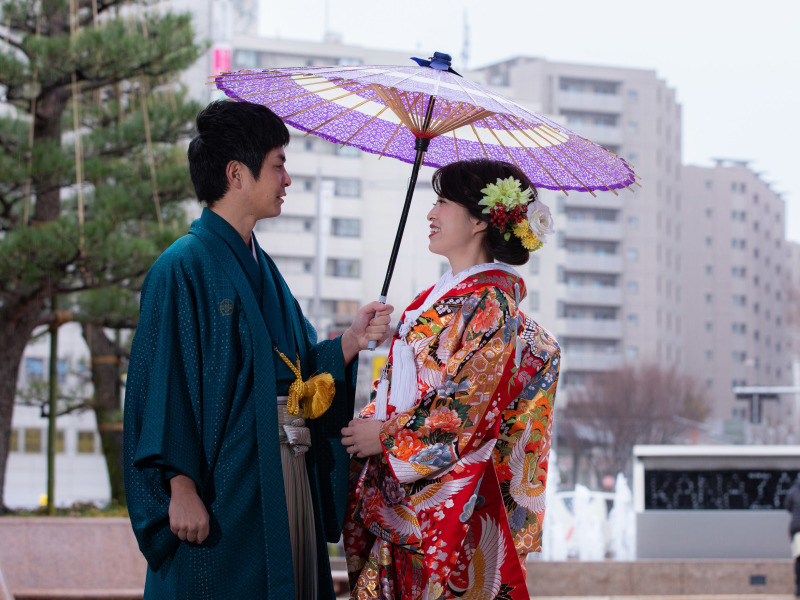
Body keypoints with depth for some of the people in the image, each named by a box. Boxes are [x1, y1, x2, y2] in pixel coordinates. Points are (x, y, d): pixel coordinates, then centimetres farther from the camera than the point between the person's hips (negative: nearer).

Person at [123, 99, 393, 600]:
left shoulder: (261, 267, 16)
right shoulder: (184, 268, -10)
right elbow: (162, 383, -15)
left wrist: (350, 342, 1)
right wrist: (181, 488, -20)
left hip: (285, 482, 8)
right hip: (226, 488, -8)